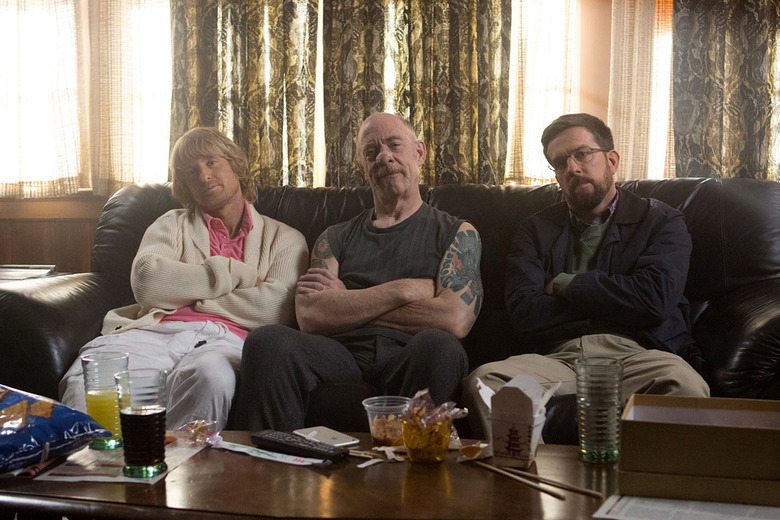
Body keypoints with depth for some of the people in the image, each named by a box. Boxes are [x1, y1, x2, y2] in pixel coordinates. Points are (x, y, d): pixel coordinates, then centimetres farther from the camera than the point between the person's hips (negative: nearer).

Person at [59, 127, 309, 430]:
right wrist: (237, 275, 5)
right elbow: (146, 282, 5)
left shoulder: (284, 239, 22)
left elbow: (275, 309, 1)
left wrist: (186, 294, 6)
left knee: (211, 375, -41)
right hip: (157, 331, 2)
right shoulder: (173, 224, 28)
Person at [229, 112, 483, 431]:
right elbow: (309, 315, 5)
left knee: (437, 344, -36)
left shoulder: (457, 233, 16)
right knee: (268, 341, -28)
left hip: (410, 359, -1)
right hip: (343, 354, 2)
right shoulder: (336, 238, 24)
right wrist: (404, 290, -2)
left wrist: (348, 303, 3)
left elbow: (455, 320, -4)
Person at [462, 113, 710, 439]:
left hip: (634, 354, -1)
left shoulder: (661, 221, 16)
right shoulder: (536, 231, 22)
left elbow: (656, 298, -4)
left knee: (687, 388, -36)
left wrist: (564, 285, 5)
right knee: (481, 382, -29)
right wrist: (613, 300, 3)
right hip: (558, 357, 1)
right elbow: (525, 315, 6)